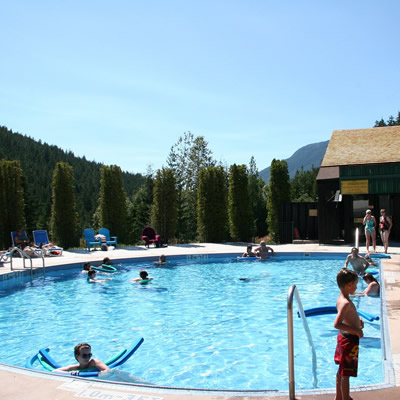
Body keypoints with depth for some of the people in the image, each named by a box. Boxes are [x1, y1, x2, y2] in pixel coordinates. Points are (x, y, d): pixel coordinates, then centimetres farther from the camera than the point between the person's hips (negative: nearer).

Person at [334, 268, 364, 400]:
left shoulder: (341, 299, 3)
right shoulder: (346, 303, -27)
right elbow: (337, 324, -35)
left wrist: (357, 320, 7)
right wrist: (356, 330, -27)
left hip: (343, 336, 10)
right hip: (349, 340, -10)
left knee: (341, 370, 23)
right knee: (346, 374, 3)